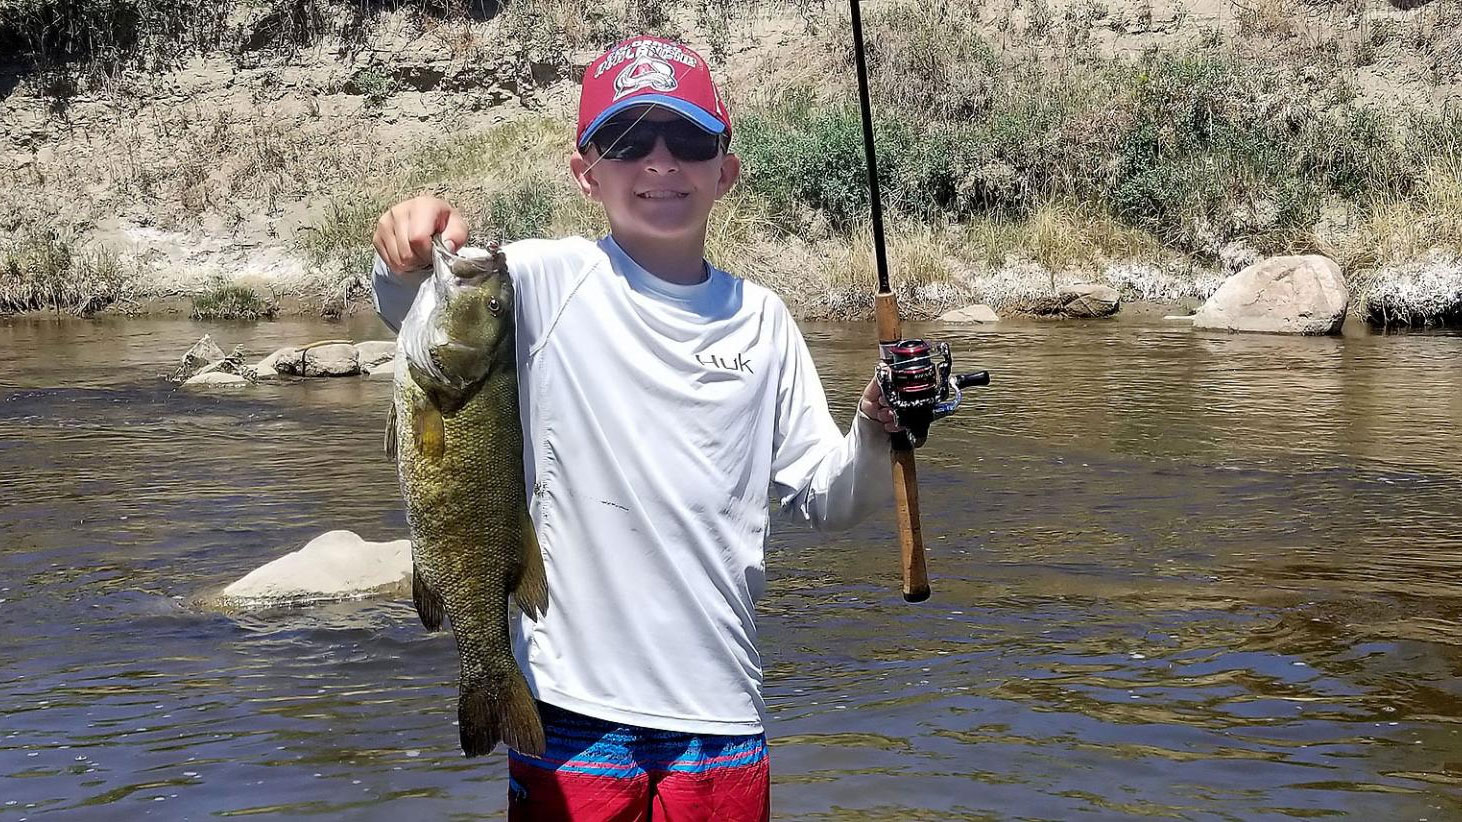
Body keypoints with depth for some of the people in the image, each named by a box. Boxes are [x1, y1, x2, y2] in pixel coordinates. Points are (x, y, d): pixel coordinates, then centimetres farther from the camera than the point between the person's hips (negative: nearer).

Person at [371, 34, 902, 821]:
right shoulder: (547, 282, -3)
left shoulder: (762, 319, 7)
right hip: (573, 699, -3)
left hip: (721, 704, 3)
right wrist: (408, 257, -40)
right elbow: (414, 310, -19)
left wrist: (878, 433, -8)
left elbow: (826, 498, 11)